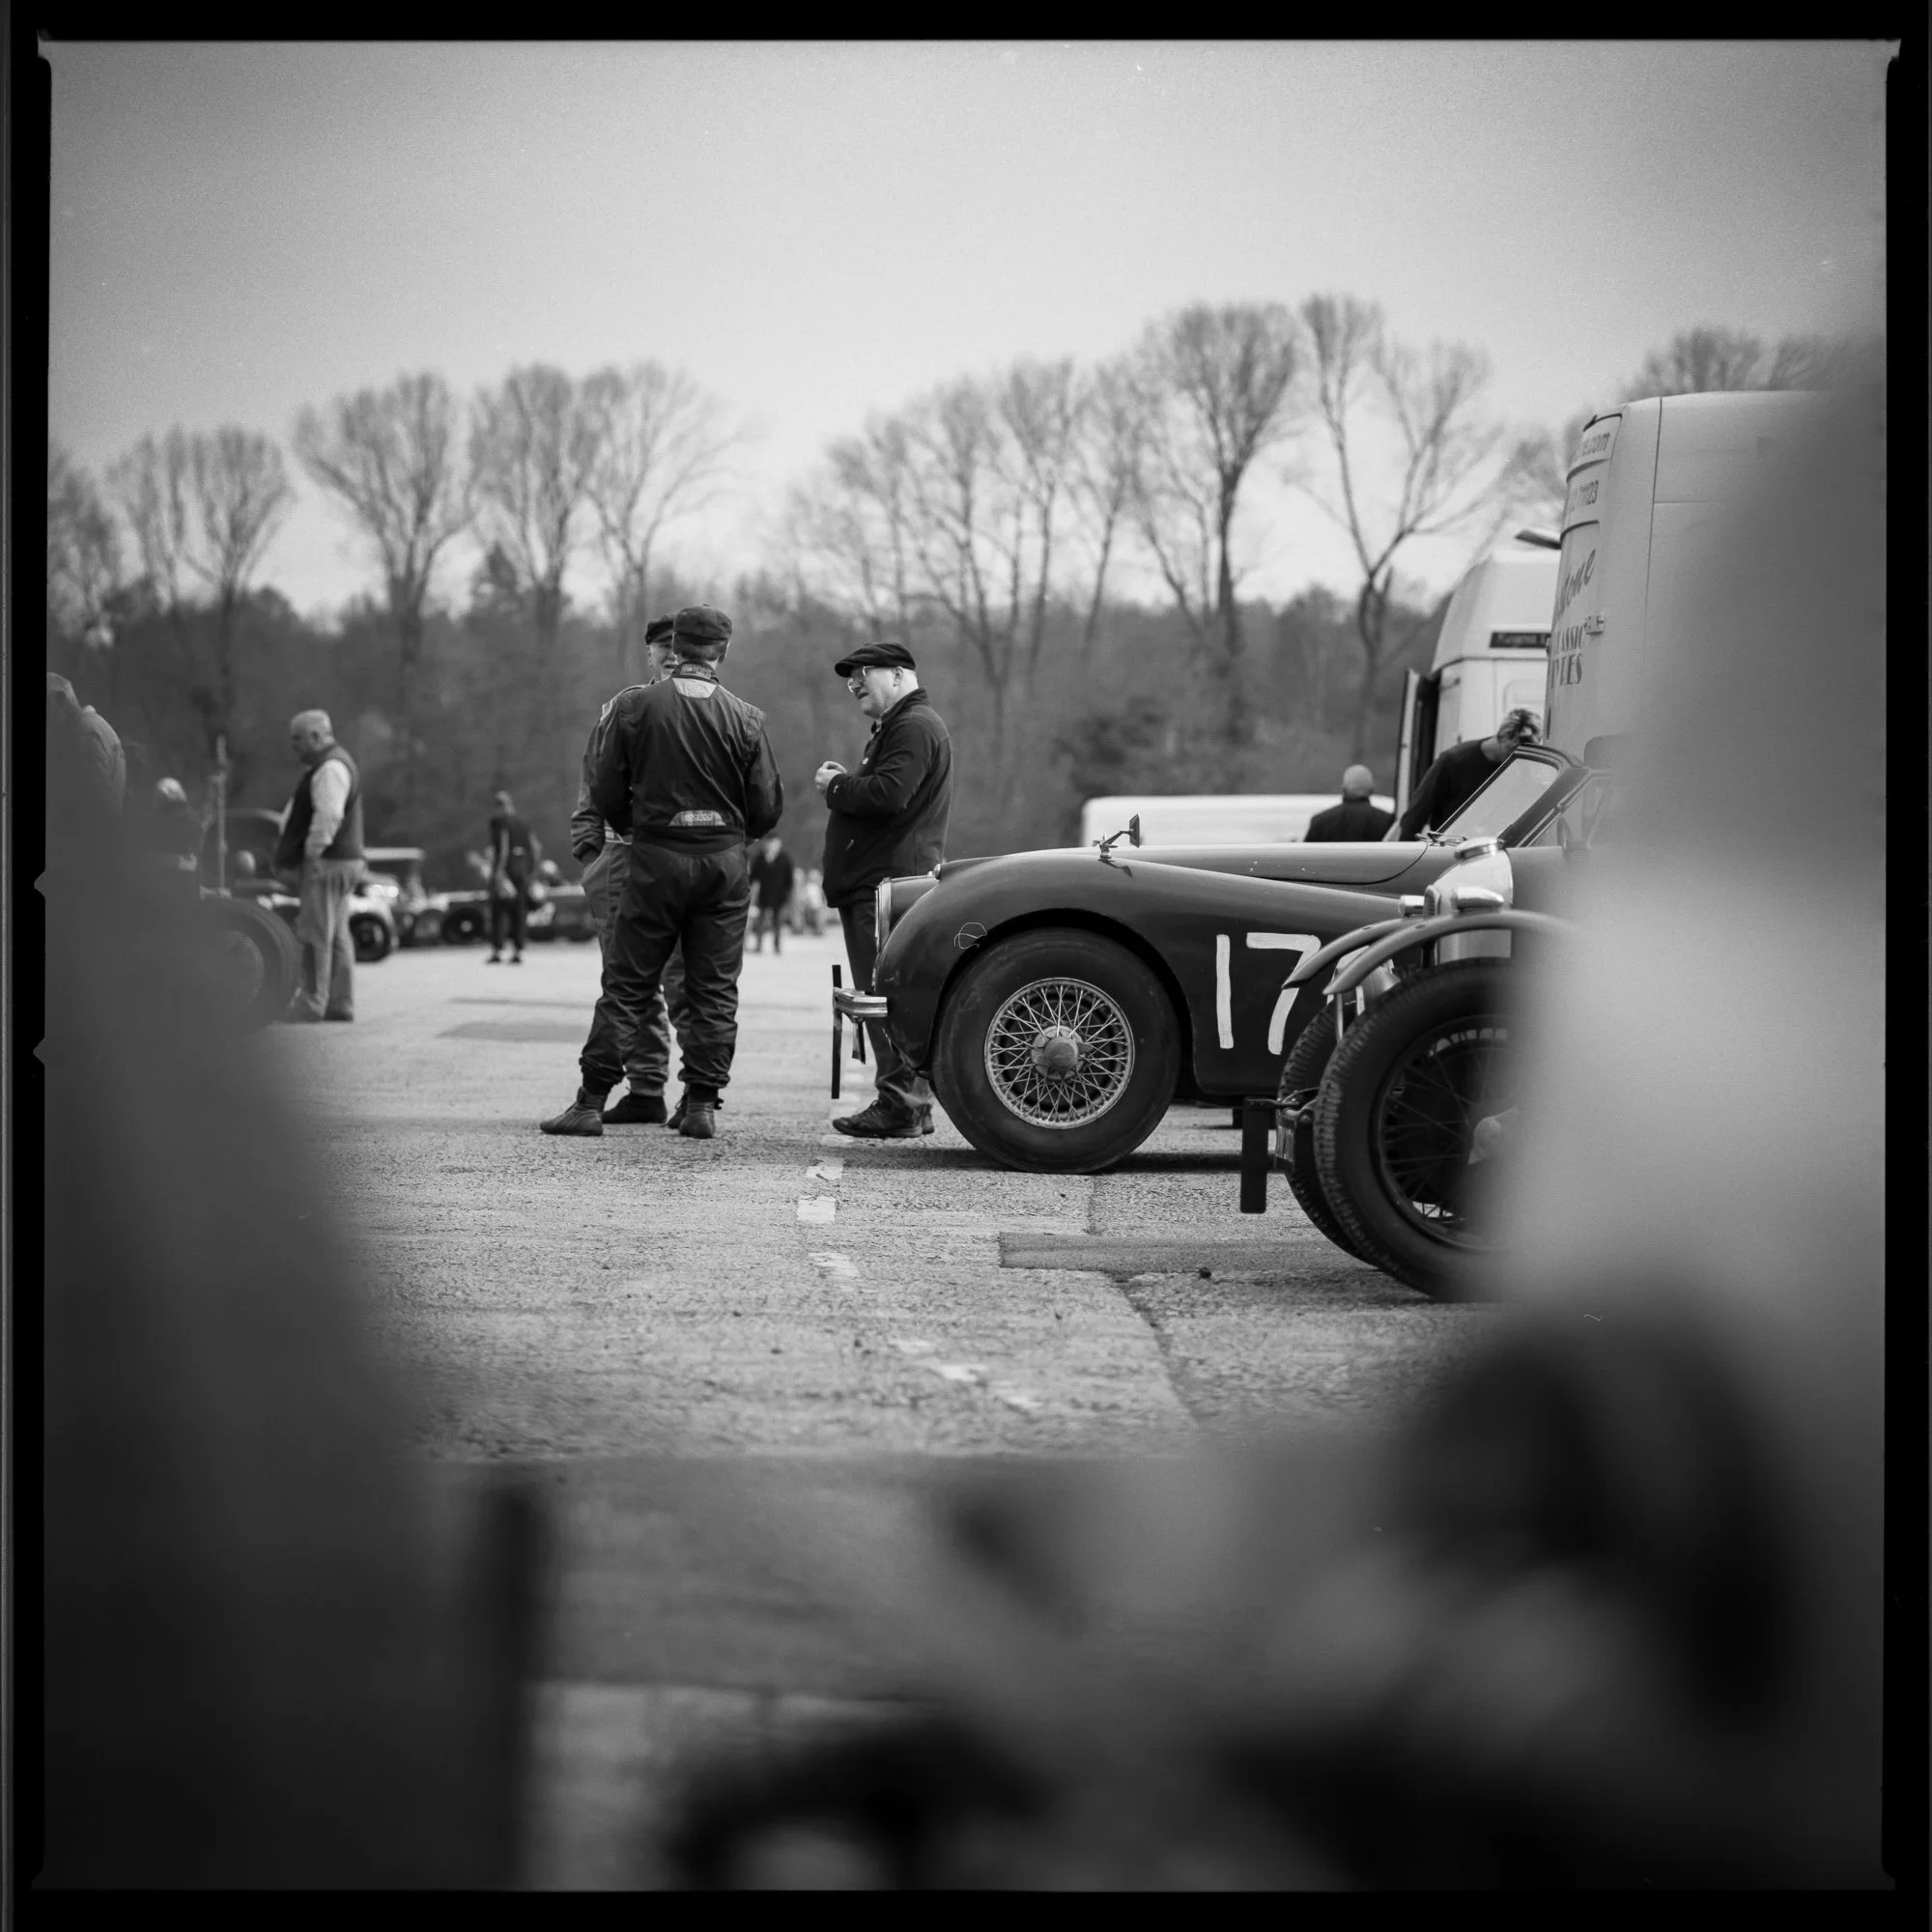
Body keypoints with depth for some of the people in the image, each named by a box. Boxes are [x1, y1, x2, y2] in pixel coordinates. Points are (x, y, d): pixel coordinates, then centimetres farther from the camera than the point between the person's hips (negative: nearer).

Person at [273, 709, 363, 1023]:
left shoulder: (330, 769, -15)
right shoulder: (332, 764, 20)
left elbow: (328, 816, -26)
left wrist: (312, 854, -22)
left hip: (326, 864, -11)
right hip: (341, 861, 11)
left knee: (316, 935, -9)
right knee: (336, 936, 12)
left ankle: (312, 1003, -9)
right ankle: (341, 1004, 15)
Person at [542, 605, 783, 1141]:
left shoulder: (635, 706, -4)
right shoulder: (745, 718, -3)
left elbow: (606, 793, -2)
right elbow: (768, 808, 0)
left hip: (657, 856, -1)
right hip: (726, 860, 1)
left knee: (627, 985, 4)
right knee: (714, 990, 8)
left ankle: (591, 1102, 3)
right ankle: (701, 1104, 6)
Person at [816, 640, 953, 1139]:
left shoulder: (914, 727, -10)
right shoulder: (898, 726, 26)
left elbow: (888, 795, -22)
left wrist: (835, 786, -8)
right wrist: (845, 782, 7)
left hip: (889, 881, -11)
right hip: (876, 881, 11)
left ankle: (902, 1105, -13)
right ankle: (909, 1102, 15)